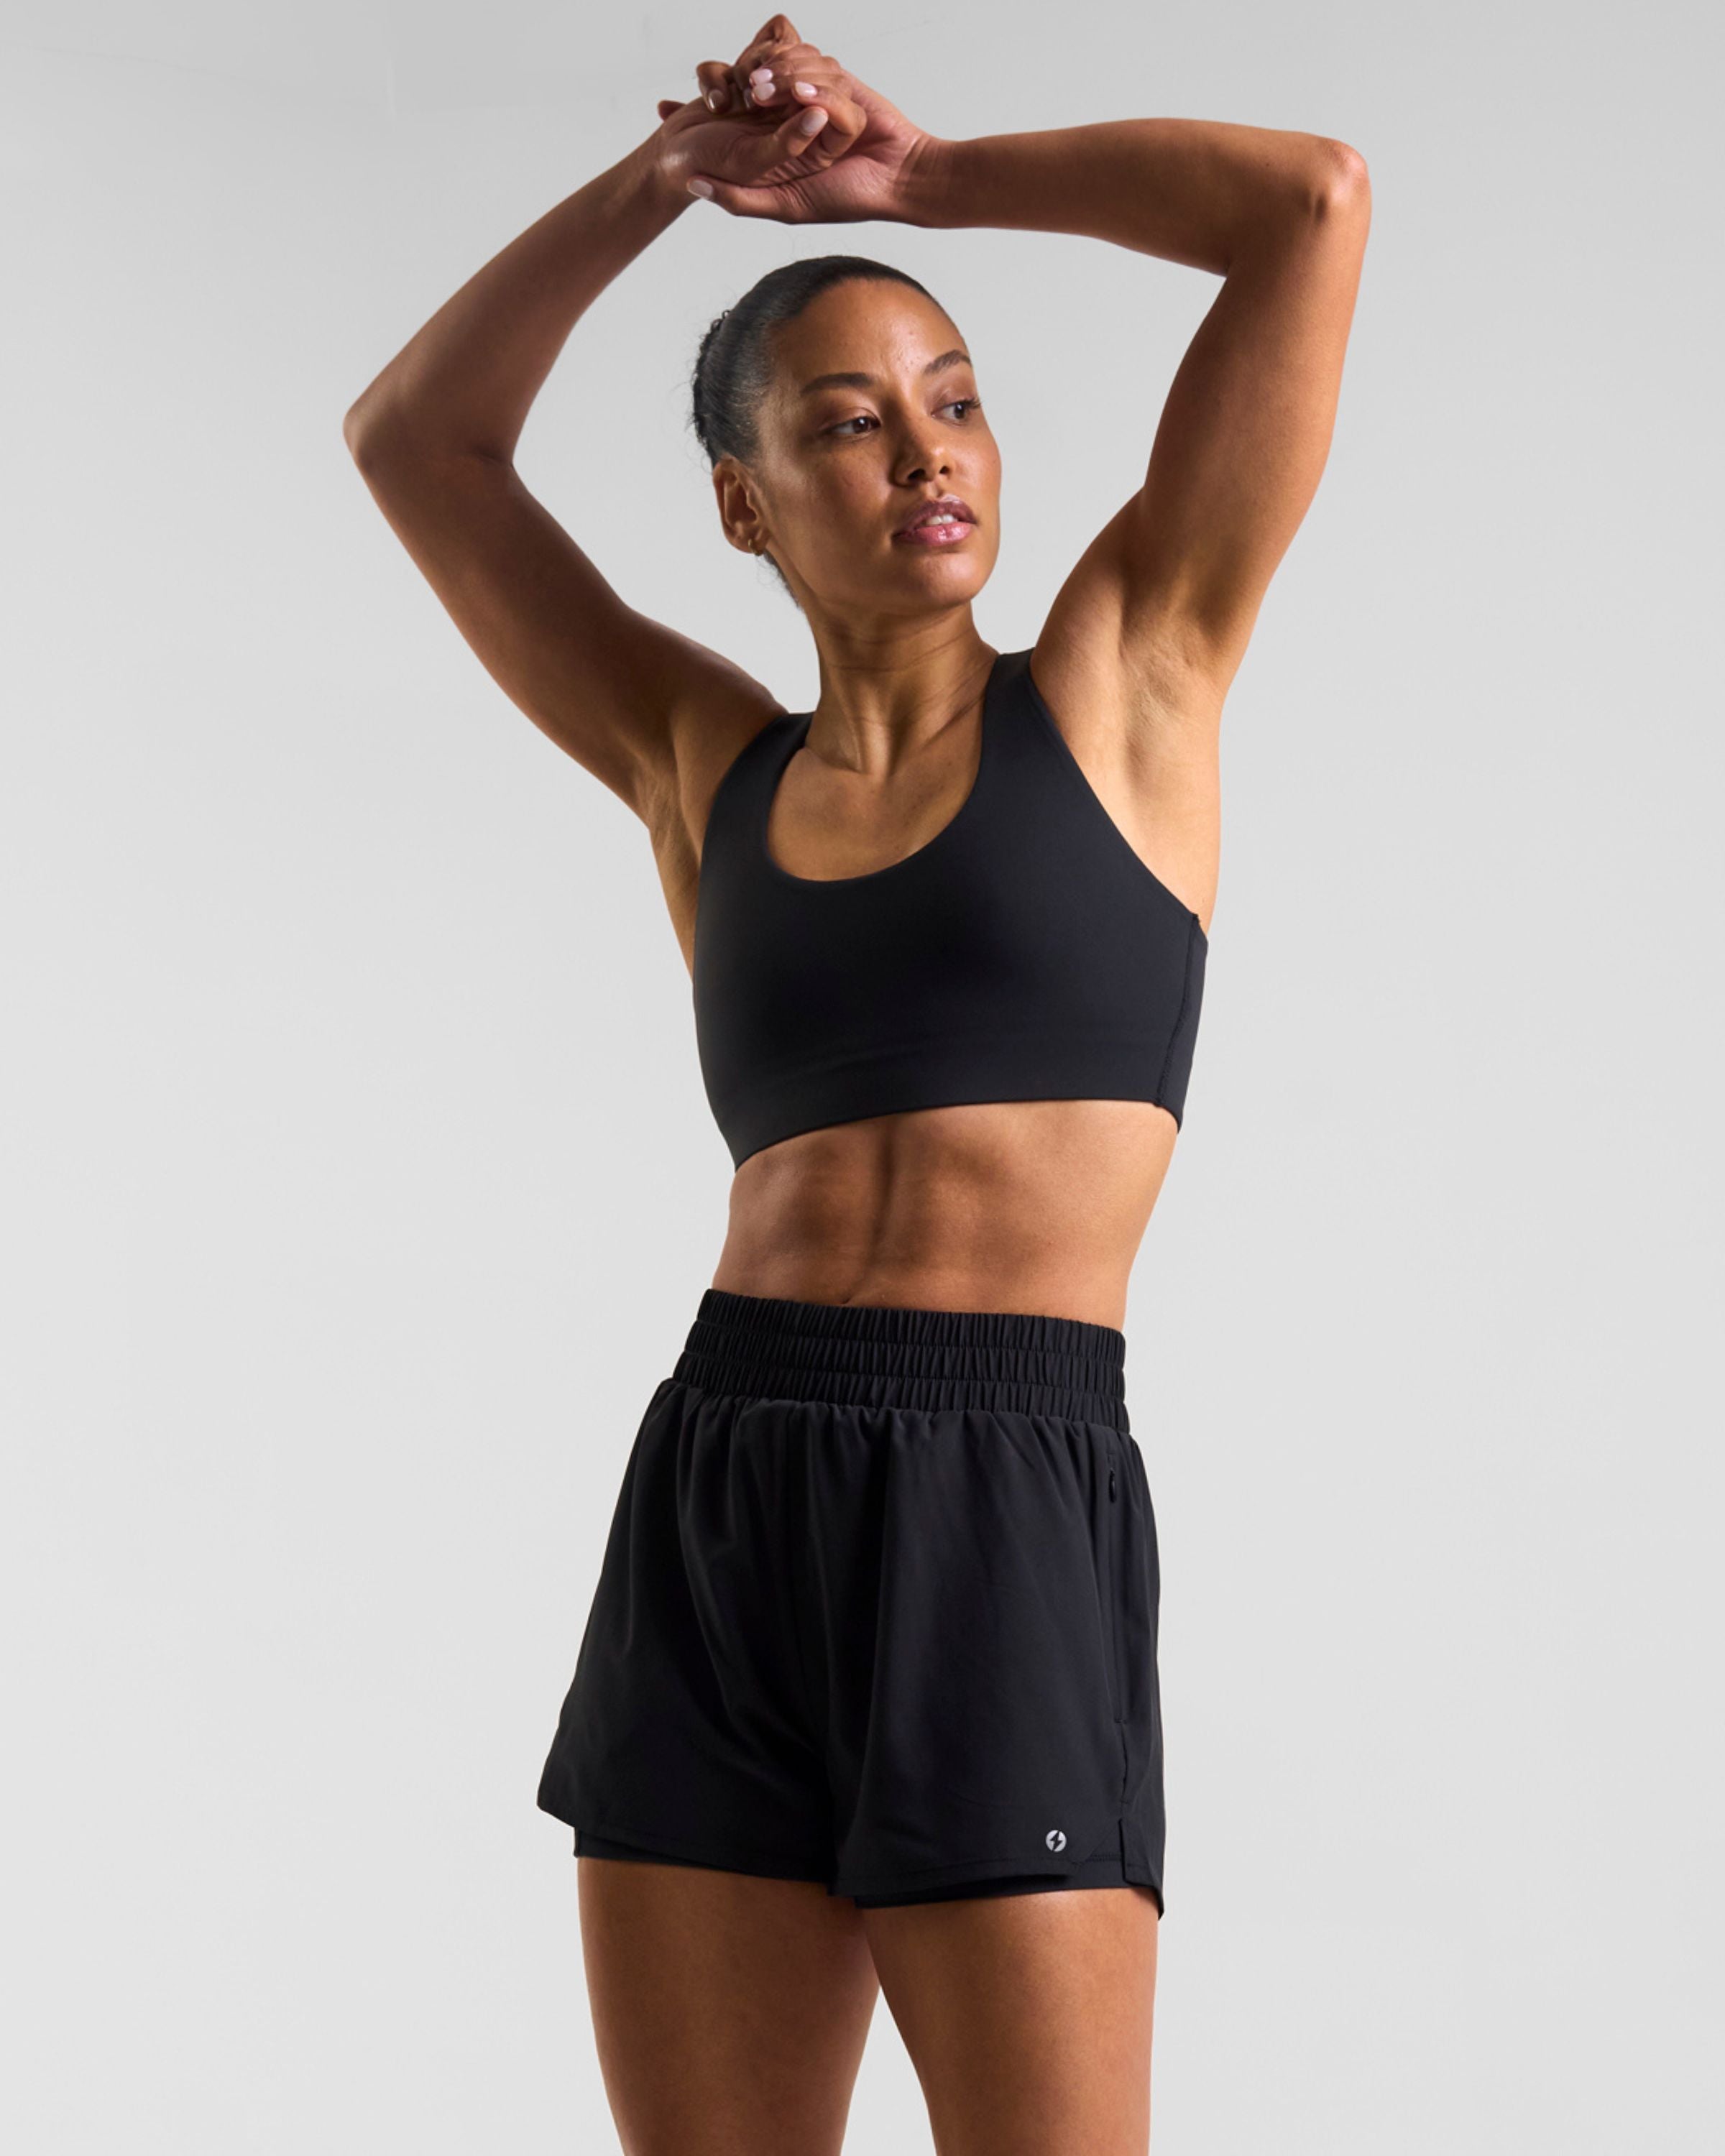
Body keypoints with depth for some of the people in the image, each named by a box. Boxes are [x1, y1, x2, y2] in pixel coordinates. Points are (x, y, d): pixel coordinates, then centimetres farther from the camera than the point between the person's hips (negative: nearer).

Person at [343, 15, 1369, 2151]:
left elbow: (1314, 198, 3)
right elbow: (412, 439, 21)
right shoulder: (718, 769, 18)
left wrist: (922, 173, 11)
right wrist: (668, 173, 12)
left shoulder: (1126, 670, 8)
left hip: (1005, 1524, -4)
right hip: (711, 1523, 4)